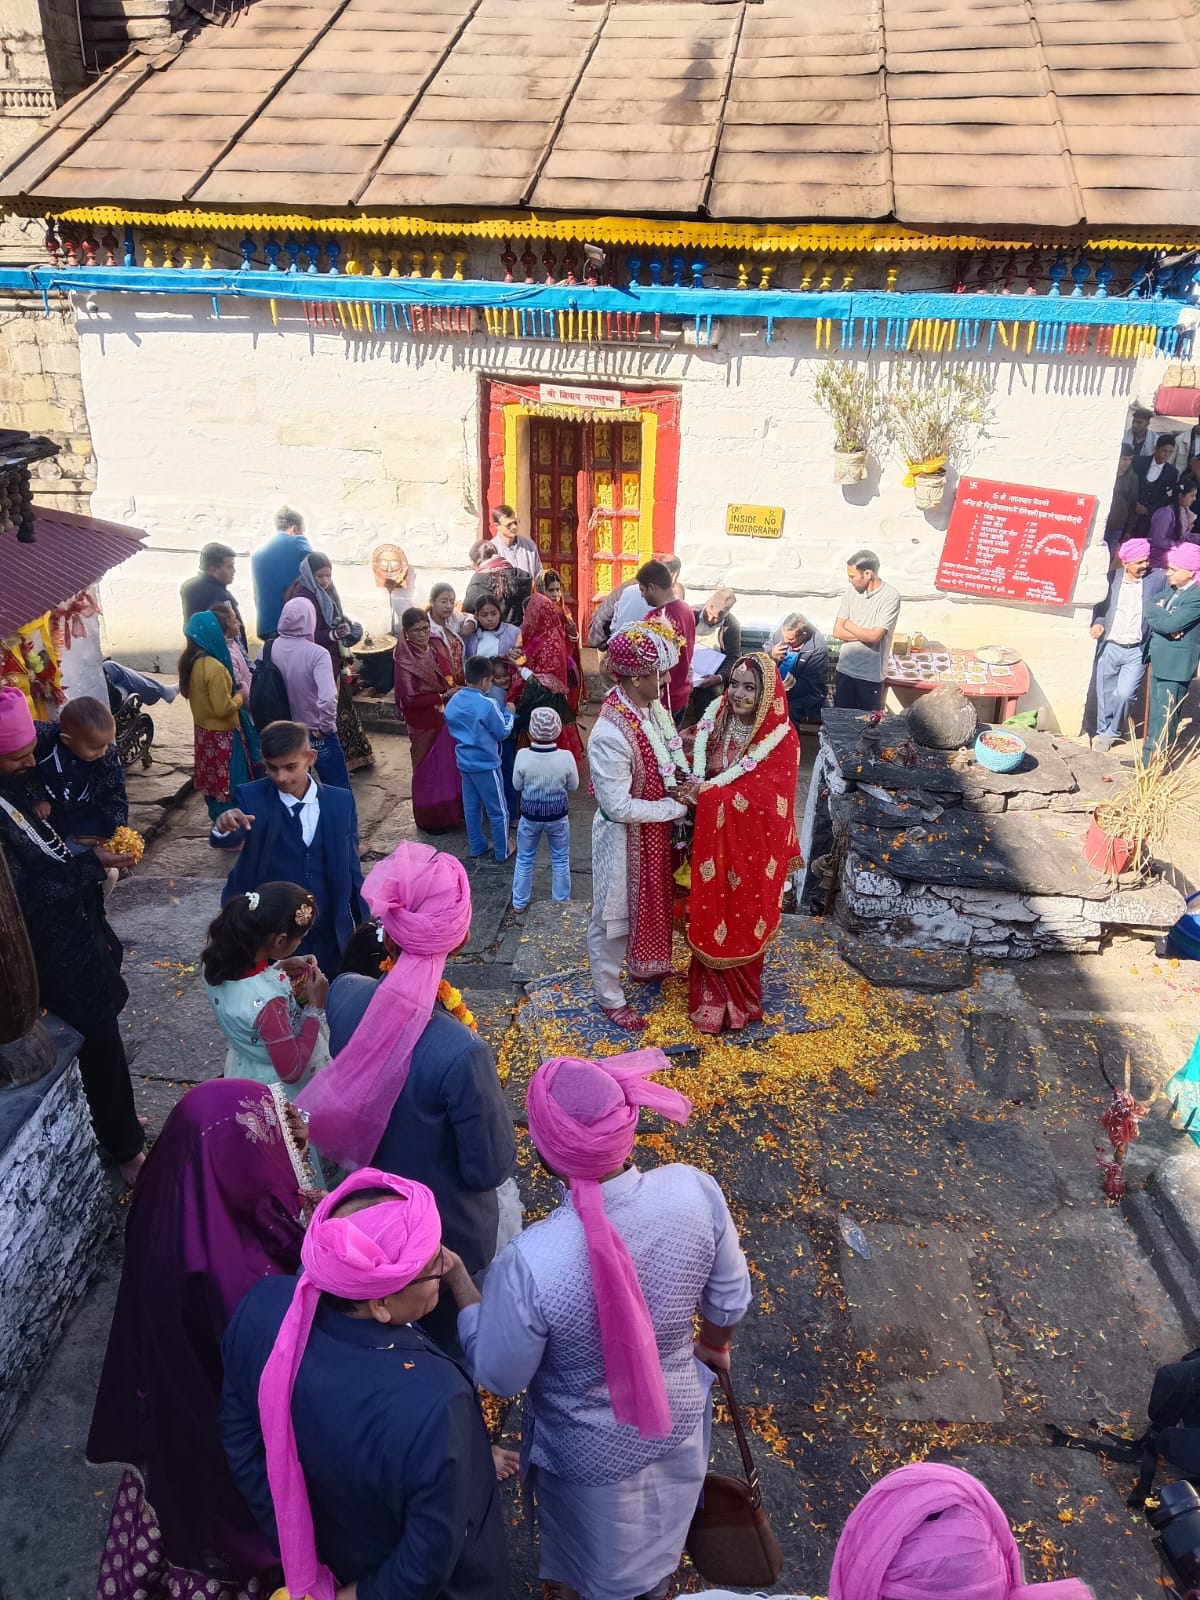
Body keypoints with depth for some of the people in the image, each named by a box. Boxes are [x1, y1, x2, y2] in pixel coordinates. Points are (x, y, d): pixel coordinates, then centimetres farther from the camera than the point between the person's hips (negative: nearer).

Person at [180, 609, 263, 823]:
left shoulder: (190, 661, -1)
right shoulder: (214, 667, -28)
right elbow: (223, 708, -27)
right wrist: (239, 698, -8)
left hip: (203, 731, 8)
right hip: (222, 735, -8)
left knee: (212, 781, 21)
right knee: (229, 784, 5)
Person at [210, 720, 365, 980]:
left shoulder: (341, 802, -3)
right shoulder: (251, 798, -9)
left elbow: (350, 868, 4)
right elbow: (229, 841, -27)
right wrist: (224, 828, -50)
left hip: (329, 938, 2)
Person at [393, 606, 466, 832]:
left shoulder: (435, 650, 3)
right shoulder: (405, 660, -18)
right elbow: (408, 699, -22)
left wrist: (456, 691, -1)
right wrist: (443, 696, -22)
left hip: (446, 719, 7)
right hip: (424, 724, -7)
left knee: (449, 766, 16)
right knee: (429, 770, 6)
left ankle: (450, 812, 33)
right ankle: (430, 819, 22)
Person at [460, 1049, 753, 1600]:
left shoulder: (530, 1262, -40)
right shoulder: (694, 1191, -30)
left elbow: (500, 1377, -20)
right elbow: (730, 1299, -9)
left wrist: (459, 1287, -8)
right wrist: (714, 1344, 12)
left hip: (595, 1453, -3)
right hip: (677, 1416, 4)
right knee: (661, 1526, 38)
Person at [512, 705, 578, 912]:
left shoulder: (522, 756, -21)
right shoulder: (566, 757, -21)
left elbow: (517, 786, -6)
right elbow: (573, 787, -5)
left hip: (529, 816, 0)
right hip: (558, 817, 0)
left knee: (524, 859, 19)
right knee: (560, 860, 20)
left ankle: (519, 902, 31)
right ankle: (562, 901, 32)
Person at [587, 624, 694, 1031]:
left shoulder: (654, 708, -7)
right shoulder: (611, 734, -33)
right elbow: (618, 807, -30)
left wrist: (677, 786, -11)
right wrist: (677, 805, -22)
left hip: (654, 830, 8)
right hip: (625, 838, -8)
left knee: (651, 900, 28)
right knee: (614, 915, 12)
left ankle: (643, 965, 53)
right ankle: (609, 996, 32)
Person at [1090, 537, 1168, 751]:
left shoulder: (1158, 579, -3)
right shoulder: (1112, 578, 0)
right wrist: (1097, 623, -7)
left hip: (1137, 651, -2)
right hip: (1109, 647, 2)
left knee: (1125, 694, -11)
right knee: (1105, 694, 10)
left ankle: (1112, 732, 13)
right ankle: (1103, 732, 30)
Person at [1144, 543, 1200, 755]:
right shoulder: (1172, 590, 10)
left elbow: (1169, 624, -25)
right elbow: (1149, 617, 8)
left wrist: (1156, 610, -6)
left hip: (1175, 666, -9)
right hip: (1159, 663, 9)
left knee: (1164, 718, -2)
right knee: (1155, 715, 16)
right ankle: (1149, 757, 26)